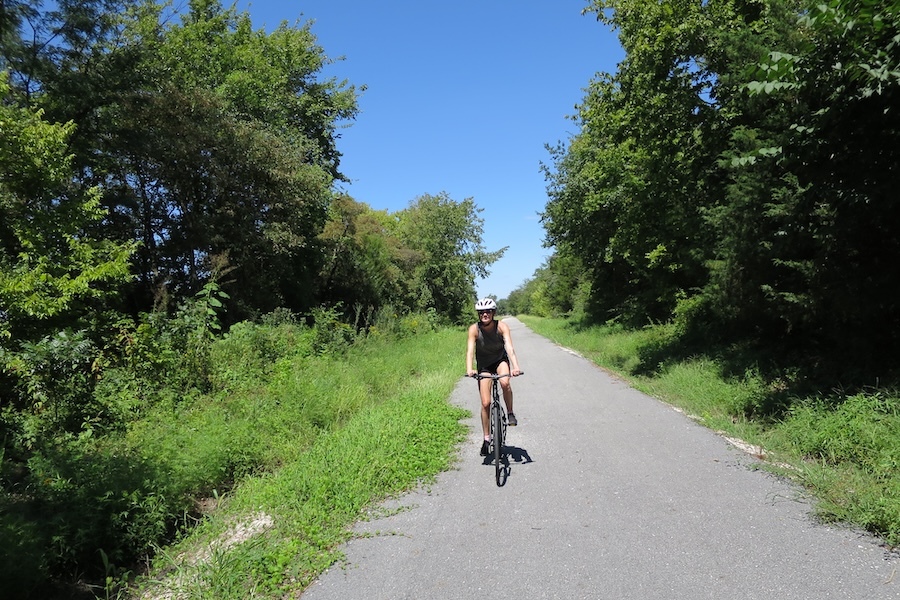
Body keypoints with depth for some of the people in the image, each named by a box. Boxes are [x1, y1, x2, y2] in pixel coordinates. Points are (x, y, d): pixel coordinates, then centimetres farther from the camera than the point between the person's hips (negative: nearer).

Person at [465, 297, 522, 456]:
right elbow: (470, 349, -31)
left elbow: (509, 348, -33)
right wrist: (469, 369, -49)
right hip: (483, 365, 1)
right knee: (485, 403, -5)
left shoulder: (502, 327, -23)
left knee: (505, 383, -34)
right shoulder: (474, 329, -22)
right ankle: (487, 438, 12)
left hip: (500, 360, 0)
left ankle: (510, 413, -7)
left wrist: (515, 366, -49)